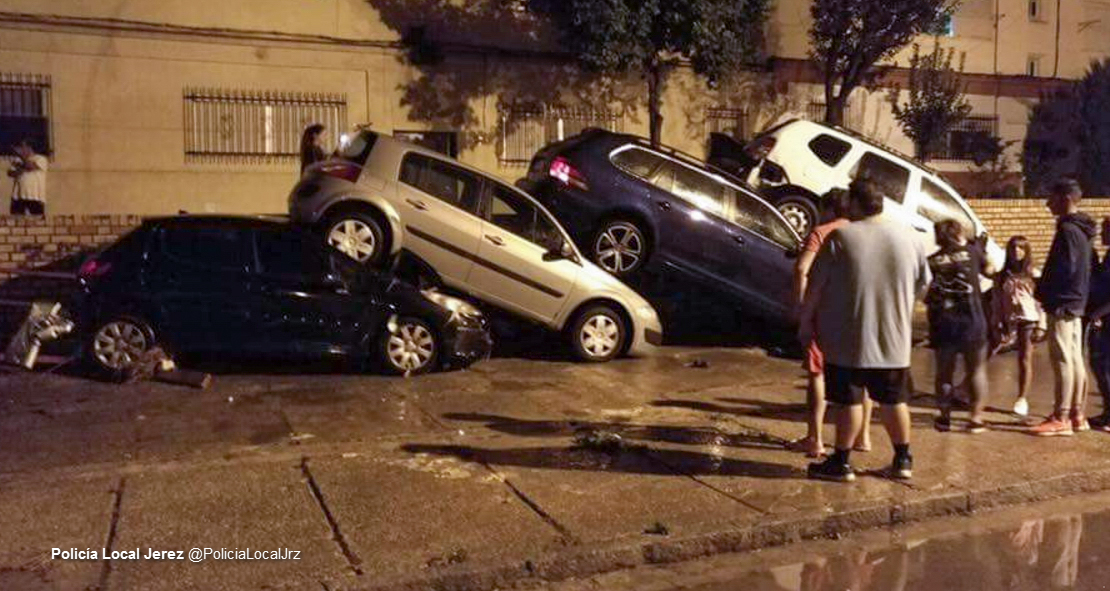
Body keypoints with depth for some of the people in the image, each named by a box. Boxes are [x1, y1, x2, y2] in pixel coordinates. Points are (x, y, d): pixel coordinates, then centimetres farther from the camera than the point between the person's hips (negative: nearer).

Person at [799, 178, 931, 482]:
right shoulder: (909, 236, 2)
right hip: (894, 338, 4)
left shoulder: (841, 237, -12)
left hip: (848, 338, -4)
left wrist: (806, 320, 4)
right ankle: (903, 460, 26)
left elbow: (816, 286, -8)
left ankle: (841, 462, 13)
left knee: (850, 401, 5)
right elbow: (923, 285, 12)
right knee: (894, 401, 16)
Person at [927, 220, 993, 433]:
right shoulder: (972, 252, 0)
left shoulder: (931, 261, 1)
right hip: (971, 321, -1)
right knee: (976, 370, 11)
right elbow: (988, 271, 19)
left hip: (942, 325, 1)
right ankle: (976, 417, 9)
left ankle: (945, 416, 18)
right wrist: (980, 246, 30)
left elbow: (926, 297, 4)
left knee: (944, 372, 12)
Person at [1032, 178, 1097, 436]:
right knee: (1075, 359, 11)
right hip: (1075, 303, 10)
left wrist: (1041, 292, -8)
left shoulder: (1068, 230, -15)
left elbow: (1062, 269, -20)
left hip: (1062, 304, -10)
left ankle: (1061, 418, -5)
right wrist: (1044, 286, 16)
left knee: (1063, 360, -8)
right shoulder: (1080, 230, 16)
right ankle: (1077, 415, 17)